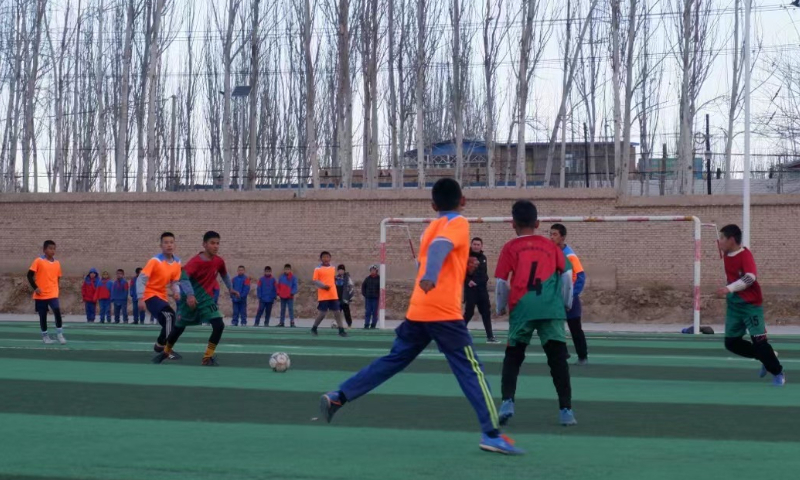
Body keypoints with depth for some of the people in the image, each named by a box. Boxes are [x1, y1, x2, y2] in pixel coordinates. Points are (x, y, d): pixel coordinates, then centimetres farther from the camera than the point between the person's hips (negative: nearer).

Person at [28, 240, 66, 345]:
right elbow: (30, 275, -6)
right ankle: (45, 335, 20)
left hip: (53, 294, 2)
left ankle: (59, 334, -6)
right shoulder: (38, 261, -6)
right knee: (43, 315, 5)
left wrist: (53, 288, 9)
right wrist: (35, 288, -13)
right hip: (41, 294, -2)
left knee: (57, 311, -16)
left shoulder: (57, 263, 6)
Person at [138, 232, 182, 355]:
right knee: (169, 315, -27)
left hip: (162, 296, 8)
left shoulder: (177, 262, 1)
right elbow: (141, 279, -20)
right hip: (150, 295, -8)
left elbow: (174, 282, 11)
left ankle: (160, 345, 32)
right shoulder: (155, 261, -19)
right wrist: (141, 299, -26)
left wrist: (176, 292, -11)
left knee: (168, 322, 9)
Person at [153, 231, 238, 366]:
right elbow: (183, 277, -32)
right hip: (190, 298, -4)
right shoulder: (196, 261, -21)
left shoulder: (219, 261, -3)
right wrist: (189, 294, -42)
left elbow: (224, 274, 19)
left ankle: (207, 358, -3)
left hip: (206, 298, 4)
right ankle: (166, 352, 37)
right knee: (179, 327, 10)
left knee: (219, 325, -14)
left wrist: (230, 288, 26)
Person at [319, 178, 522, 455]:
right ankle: (491, 434, -10)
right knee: (471, 369, -5)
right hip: (444, 312, -7)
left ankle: (338, 397, 9)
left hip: (417, 310, 7)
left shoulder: (432, 227, 20)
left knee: (393, 361, 15)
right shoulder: (458, 223, -3)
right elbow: (440, 247, -23)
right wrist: (430, 277, -41)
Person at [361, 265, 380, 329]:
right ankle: (366, 325, 2)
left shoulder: (379, 279, -3)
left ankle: (373, 325, 8)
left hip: (375, 298, -2)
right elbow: (363, 286, 14)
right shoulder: (367, 278, 7)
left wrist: (379, 296, -10)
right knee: (367, 312, 1)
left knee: (375, 312, 2)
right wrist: (364, 294, 5)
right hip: (368, 298, 3)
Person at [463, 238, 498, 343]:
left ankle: (490, 336, 12)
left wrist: (485, 281, 8)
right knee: (469, 312, -6)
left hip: (482, 289, 6)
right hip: (471, 288, -6)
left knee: (486, 312, 7)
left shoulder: (483, 258, 13)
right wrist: (468, 281, -23)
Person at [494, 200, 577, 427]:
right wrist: (567, 304, 23)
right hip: (551, 309, 1)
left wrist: (501, 308, 22)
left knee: (513, 356, 14)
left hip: (521, 308, -1)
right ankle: (566, 409, -1)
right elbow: (567, 275, 11)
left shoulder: (510, 248, 9)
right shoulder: (550, 246, 15)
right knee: (558, 358, 4)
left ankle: (507, 402, 0)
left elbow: (501, 282, 7)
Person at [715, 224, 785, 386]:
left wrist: (729, 288, -45)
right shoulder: (727, 256, 4)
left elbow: (751, 277, -36)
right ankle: (766, 359, 22)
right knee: (731, 342, 7)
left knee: (759, 341, -11)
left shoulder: (745, 255, -21)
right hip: (734, 305, 8)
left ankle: (778, 373, 7)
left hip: (751, 305, -8)